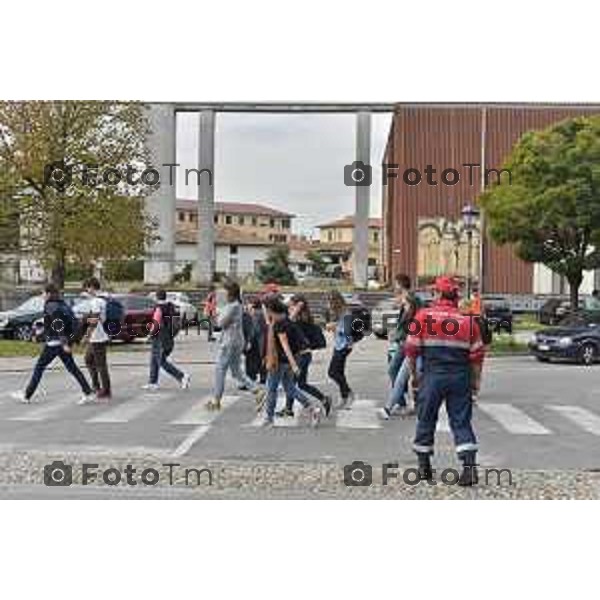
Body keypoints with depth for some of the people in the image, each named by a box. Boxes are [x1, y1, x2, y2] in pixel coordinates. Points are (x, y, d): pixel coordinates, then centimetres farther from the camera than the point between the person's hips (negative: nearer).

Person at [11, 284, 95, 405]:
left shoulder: (50, 306, -13)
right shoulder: (62, 304, 12)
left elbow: (58, 324, -23)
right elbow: (73, 322, 14)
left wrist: (64, 343, -27)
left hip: (54, 343, -8)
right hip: (63, 342, 8)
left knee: (39, 367, 3)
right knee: (72, 367, 7)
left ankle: (26, 396, 11)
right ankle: (88, 394, 2)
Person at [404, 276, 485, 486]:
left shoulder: (424, 316, -3)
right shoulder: (468, 320, 4)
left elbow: (411, 349, -2)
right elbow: (477, 354, 5)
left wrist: (414, 374, 10)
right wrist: (475, 381, 17)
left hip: (432, 376, -2)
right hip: (460, 378, 2)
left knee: (426, 419, 11)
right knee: (461, 421, 6)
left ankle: (424, 467, 19)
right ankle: (470, 467, -4)